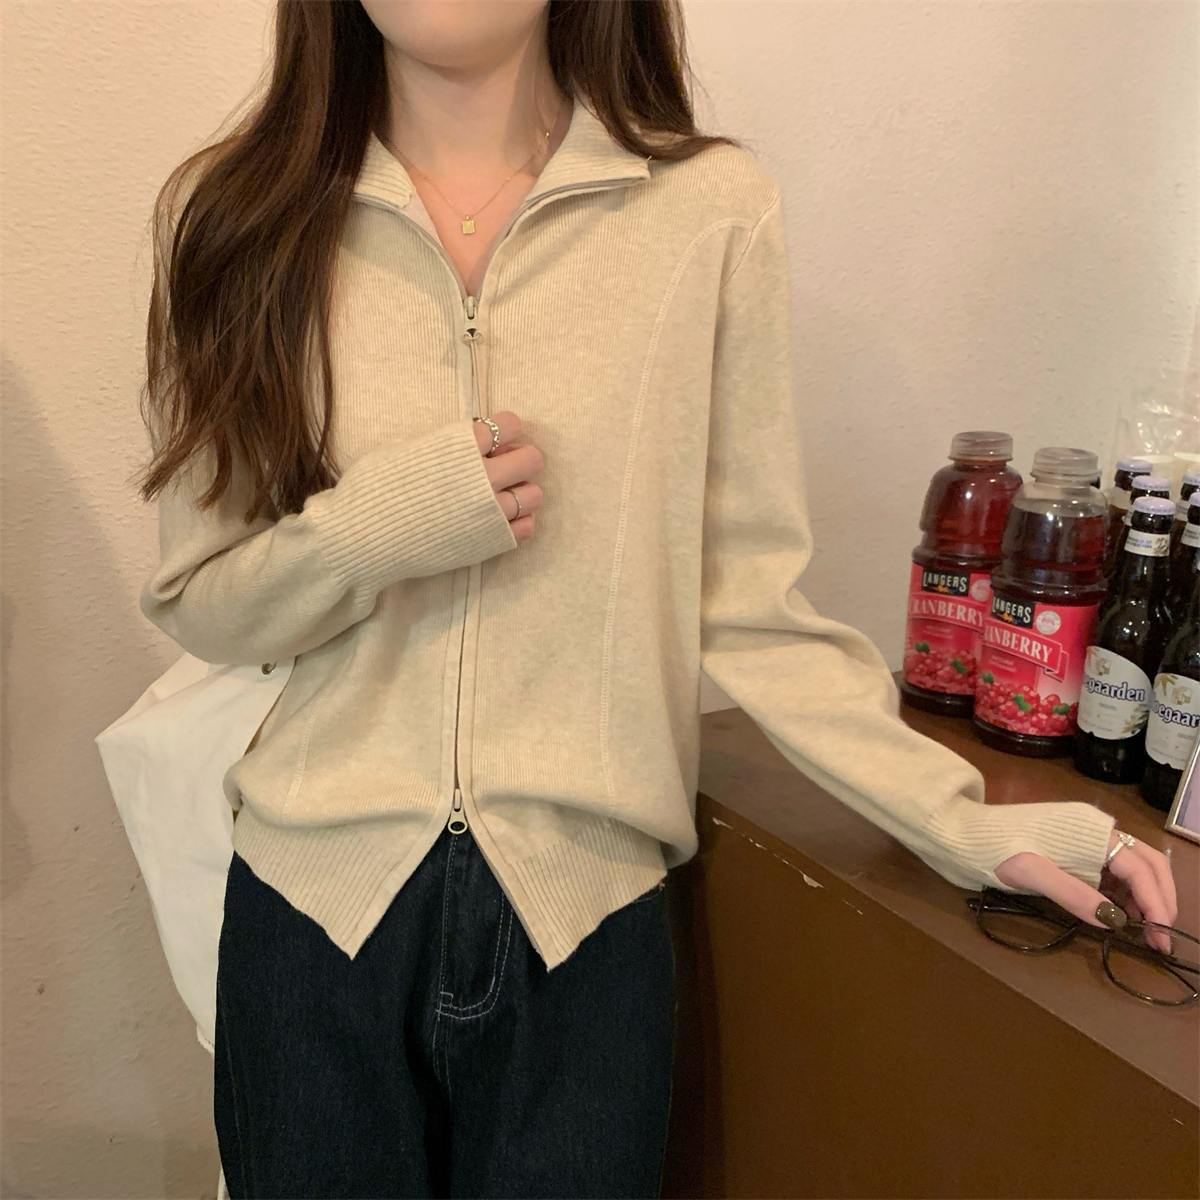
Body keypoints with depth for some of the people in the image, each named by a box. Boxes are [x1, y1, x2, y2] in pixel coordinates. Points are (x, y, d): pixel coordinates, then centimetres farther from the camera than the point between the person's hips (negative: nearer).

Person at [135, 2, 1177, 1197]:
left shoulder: (710, 210, -7)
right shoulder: (232, 213, -2)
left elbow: (746, 599, -2)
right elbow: (194, 600, 1)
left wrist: (966, 822, -7)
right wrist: (385, 526, -17)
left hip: (584, 917, -1)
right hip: (315, 905, 2)